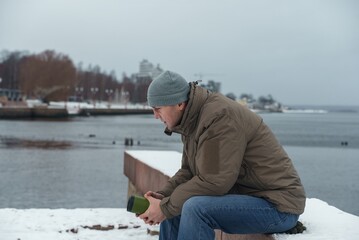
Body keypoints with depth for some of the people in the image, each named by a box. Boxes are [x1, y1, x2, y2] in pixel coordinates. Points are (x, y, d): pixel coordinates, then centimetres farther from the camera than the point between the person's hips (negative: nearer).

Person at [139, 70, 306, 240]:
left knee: (196, 208, -29)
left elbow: (213, 182, -27)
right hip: (245, 195, 10)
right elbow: (189, 171, 10)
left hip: (277, 206, -10)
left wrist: (166, 207, -18)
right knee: (174, 207, 8)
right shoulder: (193, 120, 6)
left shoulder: (220, 116, -23)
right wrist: (164, 197, -7)